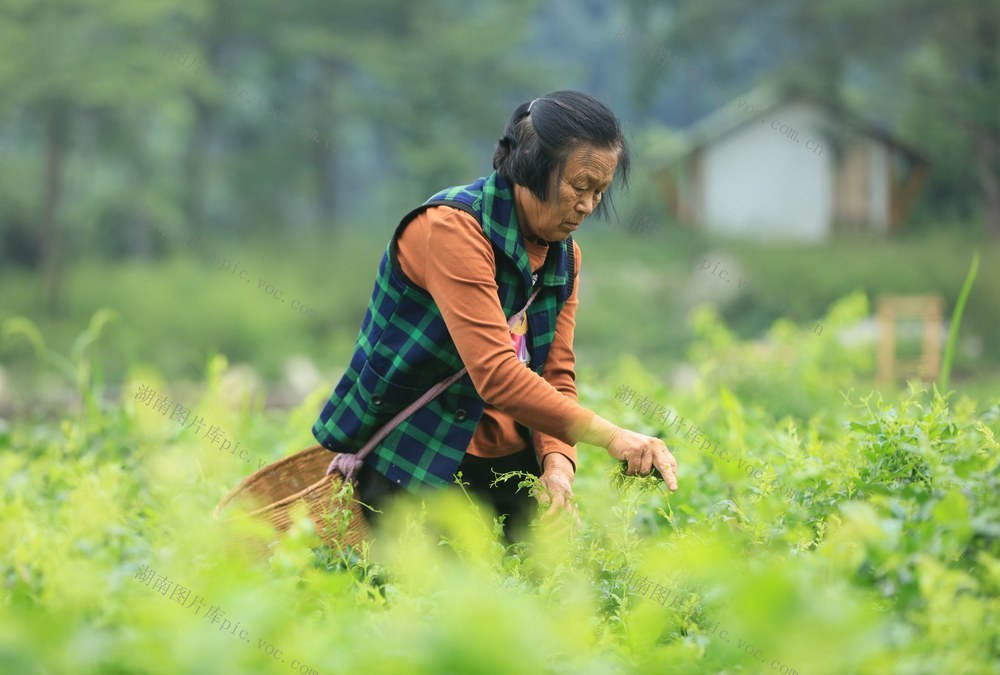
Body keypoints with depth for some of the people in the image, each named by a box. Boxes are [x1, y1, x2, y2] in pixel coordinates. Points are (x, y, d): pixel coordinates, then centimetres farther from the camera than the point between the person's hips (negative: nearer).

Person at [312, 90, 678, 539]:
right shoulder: (451, 228, -20)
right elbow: (496, 375, -30)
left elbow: (556, 375, 2)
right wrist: (611, 438, -32)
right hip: (413, 467, -7)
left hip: (508, 463, 7)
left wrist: (557, 461, -18)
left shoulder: (564, 255, 6)